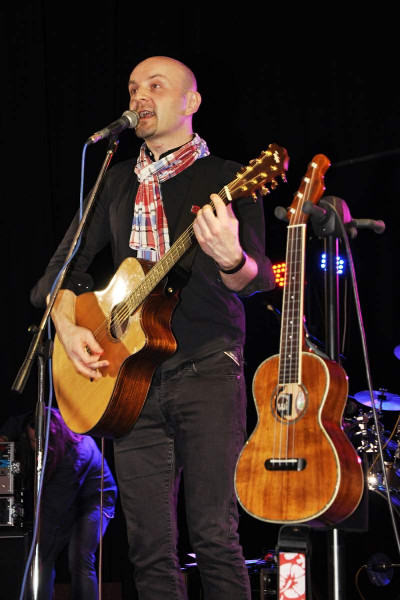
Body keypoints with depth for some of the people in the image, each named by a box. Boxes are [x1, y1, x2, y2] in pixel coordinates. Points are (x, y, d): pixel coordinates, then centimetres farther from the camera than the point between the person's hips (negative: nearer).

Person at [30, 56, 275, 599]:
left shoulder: (226, 179, 3)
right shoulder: (118, 182, 19)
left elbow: (257, 277, -9)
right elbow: (64, 265, 21)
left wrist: (231, 258, -33)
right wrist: (68, 327, 1)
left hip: (207, 369, -5)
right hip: (130, 379, 5)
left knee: (215, 535, -12)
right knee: (149, 545, 2)